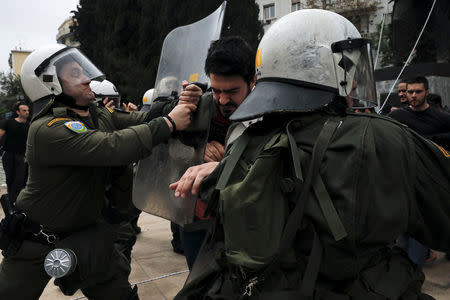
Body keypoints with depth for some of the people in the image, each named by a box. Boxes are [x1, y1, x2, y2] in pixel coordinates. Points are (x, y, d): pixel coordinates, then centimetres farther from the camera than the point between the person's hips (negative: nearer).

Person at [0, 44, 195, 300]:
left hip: (85, 234, 6)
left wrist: (180, 101, -24)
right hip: (36, 242, -6)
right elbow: (112, 147, -37)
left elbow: (143, 119, -5)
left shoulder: (100, 116, 0)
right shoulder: (48, 129, -26)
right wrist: (169, 123, -31)